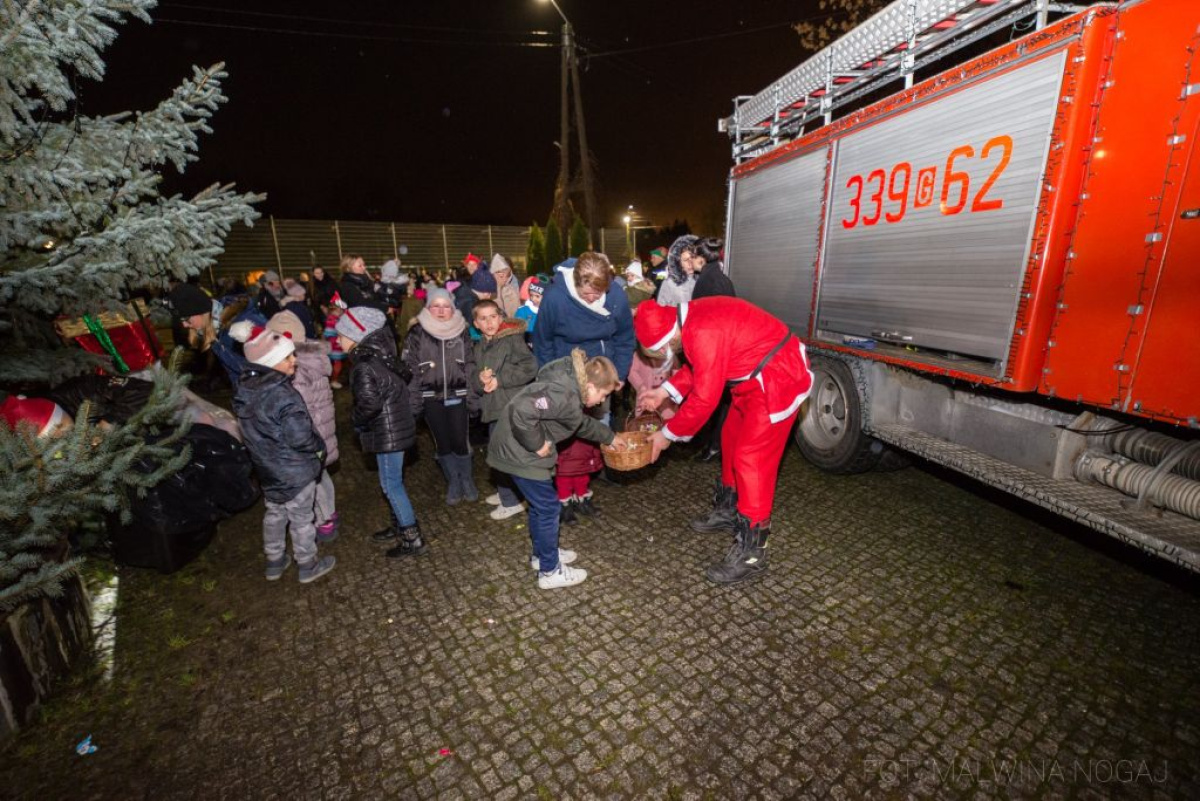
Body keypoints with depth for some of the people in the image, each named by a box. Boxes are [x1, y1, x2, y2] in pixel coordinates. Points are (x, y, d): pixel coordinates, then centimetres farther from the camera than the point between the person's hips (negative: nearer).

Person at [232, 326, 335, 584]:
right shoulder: (284, 396, -30)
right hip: (295, 472, -7)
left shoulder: (244, 390, -3)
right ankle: (308, 566, 29)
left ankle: (274, 562, 41)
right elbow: (300, 437, -29)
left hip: (267, 469, 8)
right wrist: (320, 446, -10)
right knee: (301, 519, 11)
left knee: (274, 514, 24)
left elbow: (252, 430, 8)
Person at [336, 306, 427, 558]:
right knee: (394, 481, 21)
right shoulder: (377, 356, 6)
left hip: (388, 432, -9)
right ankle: (400, 526, 37)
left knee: (391, 484, 1)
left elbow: (369, 402, -33)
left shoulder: (364, 367, -22)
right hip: (396, 425, 9)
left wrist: (356, 420, -12)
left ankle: (413, 539, 11)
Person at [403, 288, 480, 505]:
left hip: (457, 396, 0)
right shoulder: (417, 334, -1)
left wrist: (473, 397, 0)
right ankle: (453, 482, 28)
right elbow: (409, 368, -1)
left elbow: (471, 366, 4)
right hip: (431, 398, 0)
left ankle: (467, 480, 24)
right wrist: (413, 401, -5)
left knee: (460, 442, 0)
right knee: (442, 444, 9)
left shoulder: (461, 332, 3)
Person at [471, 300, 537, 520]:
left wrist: (499, 380, -17)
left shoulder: (513, 339, -9)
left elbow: (530, 368, -18)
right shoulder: (479, 347, 15)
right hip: (493, 407, 8)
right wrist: (480, 379, -11)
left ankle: (511, 501, 11)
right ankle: (505, 492, 36)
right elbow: (473, 379, 13)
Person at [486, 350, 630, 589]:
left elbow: (582, 423, 25)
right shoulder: (564, 396, -25)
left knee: (539, 504, 23)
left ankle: (542, 554, 42)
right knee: (548, 508, 3)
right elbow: (521, 410, -38)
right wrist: (537, 444, -24)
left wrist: (610, 437, 31)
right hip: (520, 453, -10)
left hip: (520, 449, 10)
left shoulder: (569, 387, 8)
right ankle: (550, 572, 19)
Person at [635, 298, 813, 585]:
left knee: (751, 458, -9)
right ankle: (728, 510, 39)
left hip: (779, 378, -10)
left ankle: (751, 554, 1)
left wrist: (668, 434, -12)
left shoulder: (703, 333, -28)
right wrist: (664, 391, 8)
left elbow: (704, 398, -23)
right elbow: (697, 368, 16)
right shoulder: (692, 319, 2)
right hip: (757, 375, 10)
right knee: (732, 440, 19)